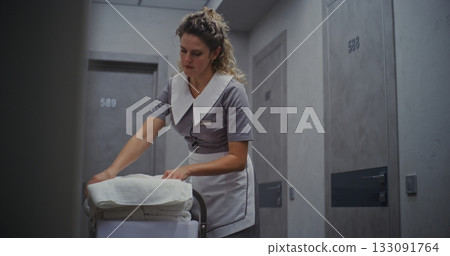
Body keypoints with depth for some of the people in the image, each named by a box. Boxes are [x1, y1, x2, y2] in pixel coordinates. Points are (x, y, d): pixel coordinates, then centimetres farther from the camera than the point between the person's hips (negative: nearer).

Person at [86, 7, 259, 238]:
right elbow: (145, 133, -10)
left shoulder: (231, 90, -17)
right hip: (197, 191, 5)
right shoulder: (175, 86, 0)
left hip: (230, 197, -5)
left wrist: (188, 169, -28)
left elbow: (238, 159, -18)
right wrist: (111, 171, -25)